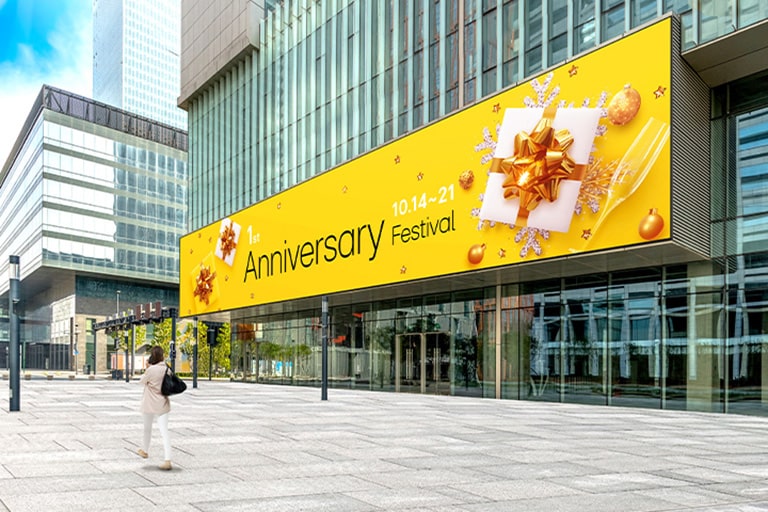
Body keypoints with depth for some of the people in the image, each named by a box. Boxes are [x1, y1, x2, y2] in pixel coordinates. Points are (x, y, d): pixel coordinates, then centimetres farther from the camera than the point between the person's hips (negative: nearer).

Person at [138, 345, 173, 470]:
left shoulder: (151, 369, -16)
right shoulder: (167, 369, -3)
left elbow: (142, 381, -2)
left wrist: (147, 367, 0)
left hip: (150, 404, -3)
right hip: (162, 404, 3)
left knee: (147, 428, 21)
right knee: (164, 430, -4)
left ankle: (145, 450, 44)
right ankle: (167, 460, -14)